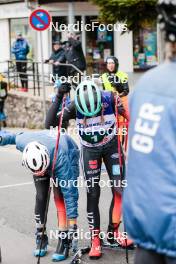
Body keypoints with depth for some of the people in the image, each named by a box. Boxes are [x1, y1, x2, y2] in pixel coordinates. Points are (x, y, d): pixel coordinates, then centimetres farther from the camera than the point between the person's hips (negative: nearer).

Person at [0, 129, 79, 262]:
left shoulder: (61, 158, -45)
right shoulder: (22, 141, -37)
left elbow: (69, 192, -39)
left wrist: (72, 221, -37)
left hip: (69, 153, -4)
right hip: (40, 158, 4)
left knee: (60, 197, -18)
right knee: (41, 197, -7)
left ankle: (64, 241, -10)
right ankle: (41, 237, 7)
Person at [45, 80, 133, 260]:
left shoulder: (110, 99, -25)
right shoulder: (75, 106, -25)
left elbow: (129, 115, -16)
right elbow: (49, 124, -30)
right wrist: (58, 98, -38)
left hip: (111, 146, 1)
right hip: (90, 150, -1)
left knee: (119, 189, -2)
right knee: (93, 193, -5)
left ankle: (113, 232, 15)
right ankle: (95, 238, 5)